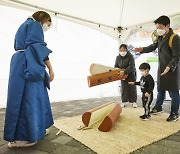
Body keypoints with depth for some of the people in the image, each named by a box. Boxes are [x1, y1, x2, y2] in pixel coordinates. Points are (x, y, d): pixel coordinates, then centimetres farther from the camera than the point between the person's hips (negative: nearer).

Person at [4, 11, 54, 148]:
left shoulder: (27, 26, 27)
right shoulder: (34, 25, -2)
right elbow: (39, 47, -14)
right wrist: (50, 69, -15)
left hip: (23, 65, 10)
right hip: (26, 65, -10)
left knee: (34, 97, 13)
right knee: (26, 99, -8)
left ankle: (35, 129, 23)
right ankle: (18, 137, -2)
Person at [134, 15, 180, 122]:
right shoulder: (160, 38, 7)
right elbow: (153, 47, 18)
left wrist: (169, 67, -35)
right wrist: (142, 49, -1)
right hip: (161, 69, 8)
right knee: (160, 90, 20)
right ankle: (158, 108, 36)